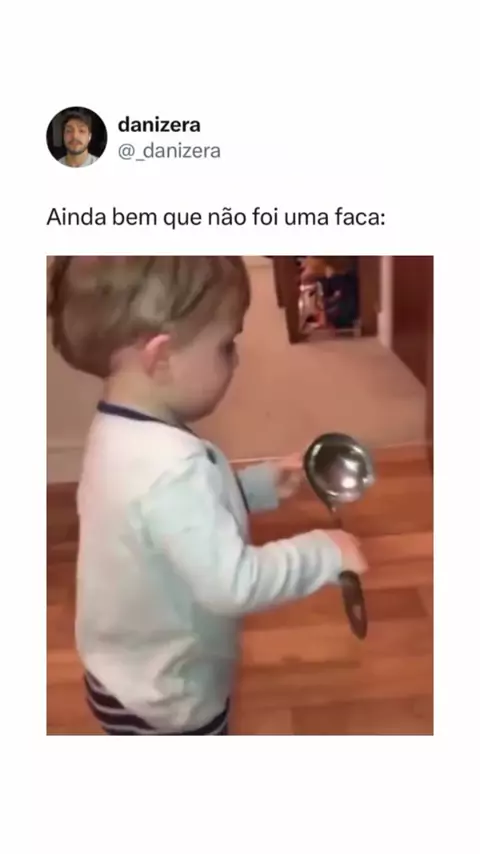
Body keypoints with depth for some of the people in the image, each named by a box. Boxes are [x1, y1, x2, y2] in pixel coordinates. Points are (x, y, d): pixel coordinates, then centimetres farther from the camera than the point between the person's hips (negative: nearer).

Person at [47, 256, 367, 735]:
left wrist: (263, 484, 3)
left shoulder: (123, 435, -4)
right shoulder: (169, 463, -37)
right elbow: (231, 582, -37)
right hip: (163, 697, -9)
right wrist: (326, 553, -24)